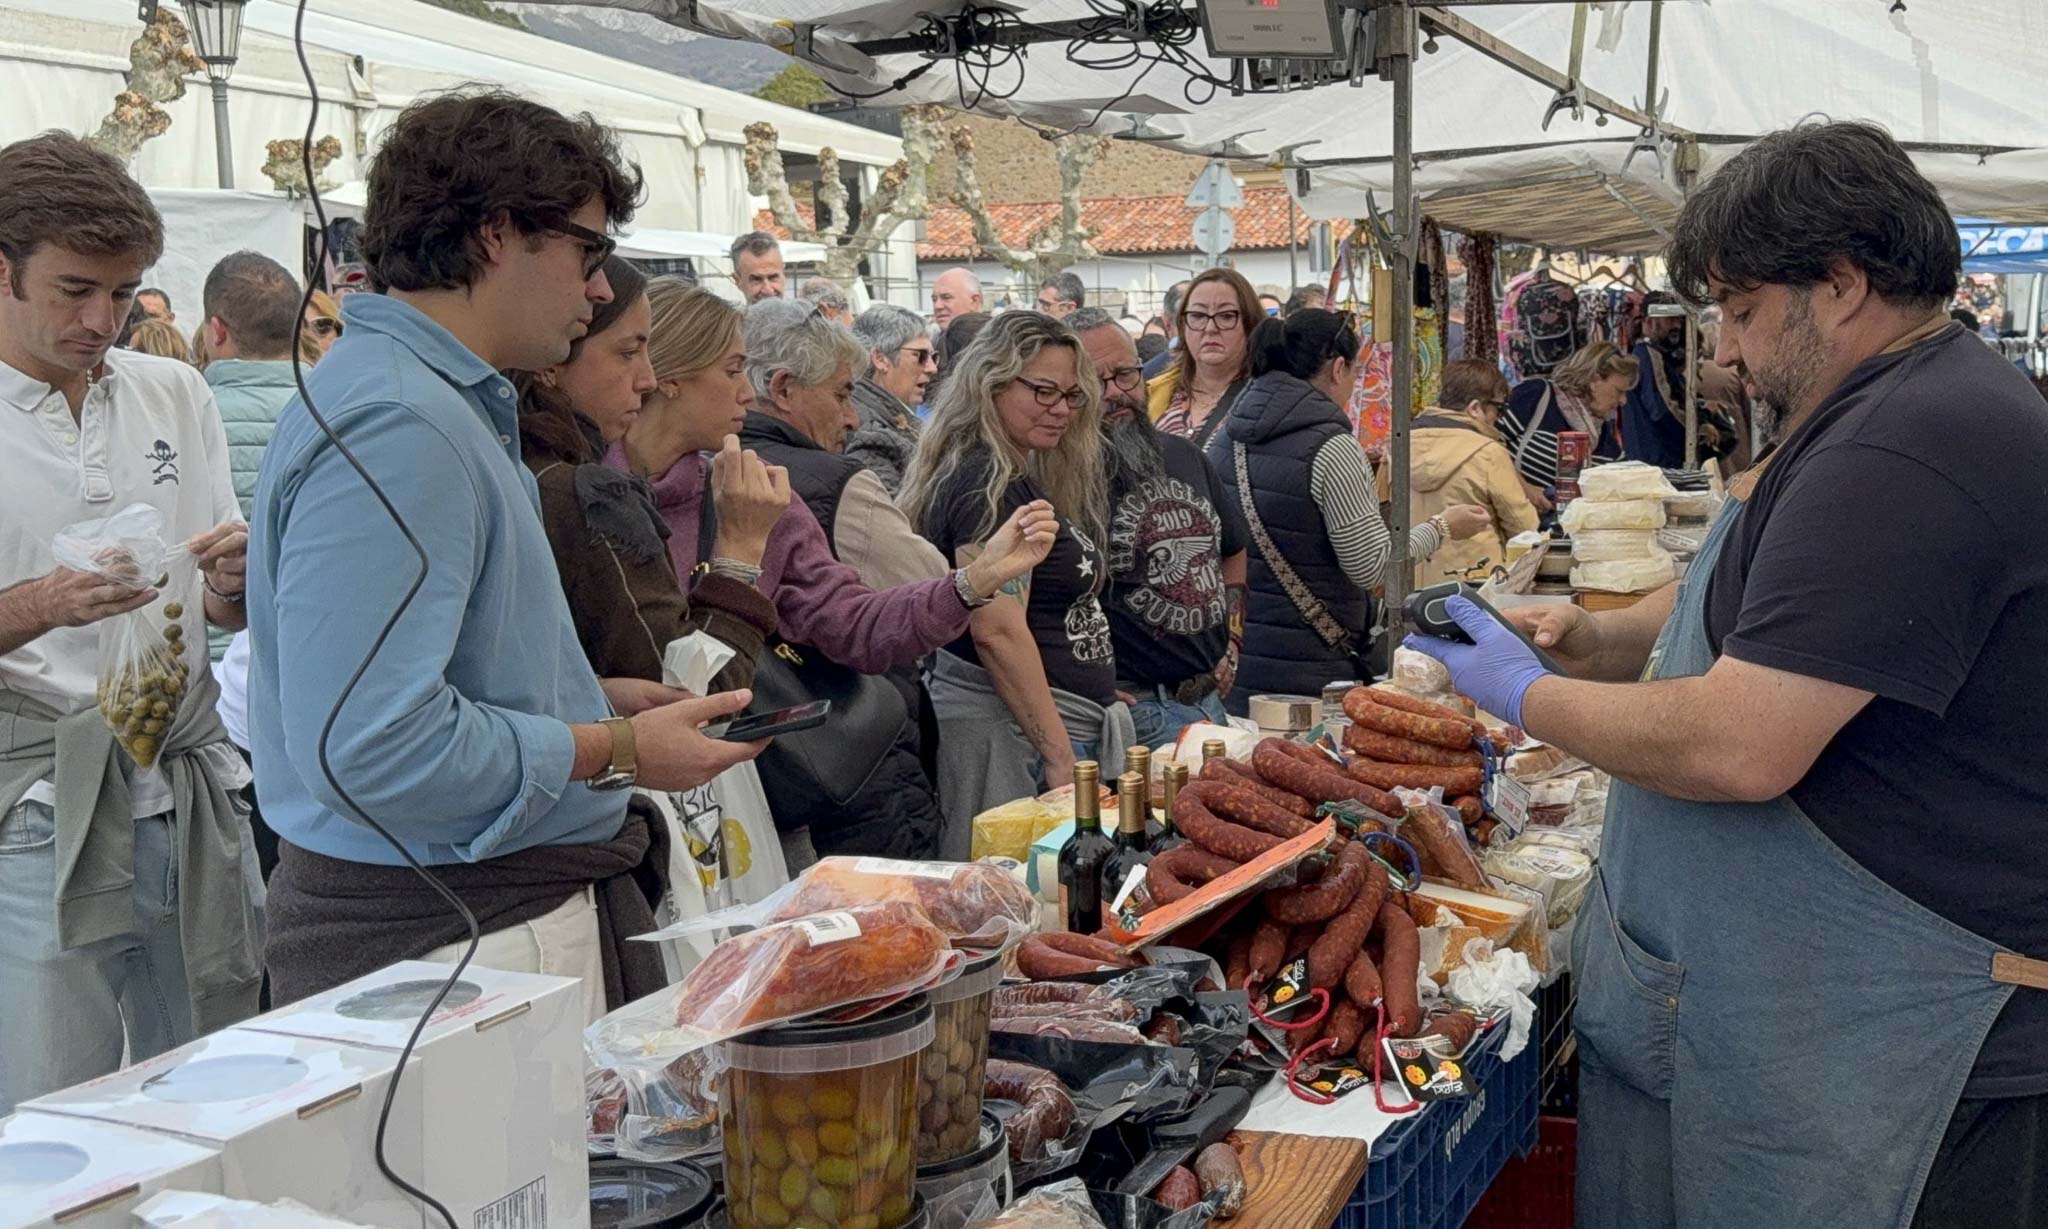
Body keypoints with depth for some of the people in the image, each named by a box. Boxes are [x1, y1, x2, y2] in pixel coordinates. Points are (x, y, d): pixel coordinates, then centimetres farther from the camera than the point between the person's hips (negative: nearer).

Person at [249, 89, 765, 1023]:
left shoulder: (443, 401, 13)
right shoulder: (397, 427, -21)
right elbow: (371, 748, -29)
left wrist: (596, 700, 10)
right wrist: (618, 751, -17)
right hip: (447, 945, -10)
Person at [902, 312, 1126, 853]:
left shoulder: (1022, 480, 17)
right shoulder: (987, 484, -13)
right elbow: (998, 631, -21)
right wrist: (1060, 756, -20)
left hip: (1063, 725, 10)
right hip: (1015, 732, -10)